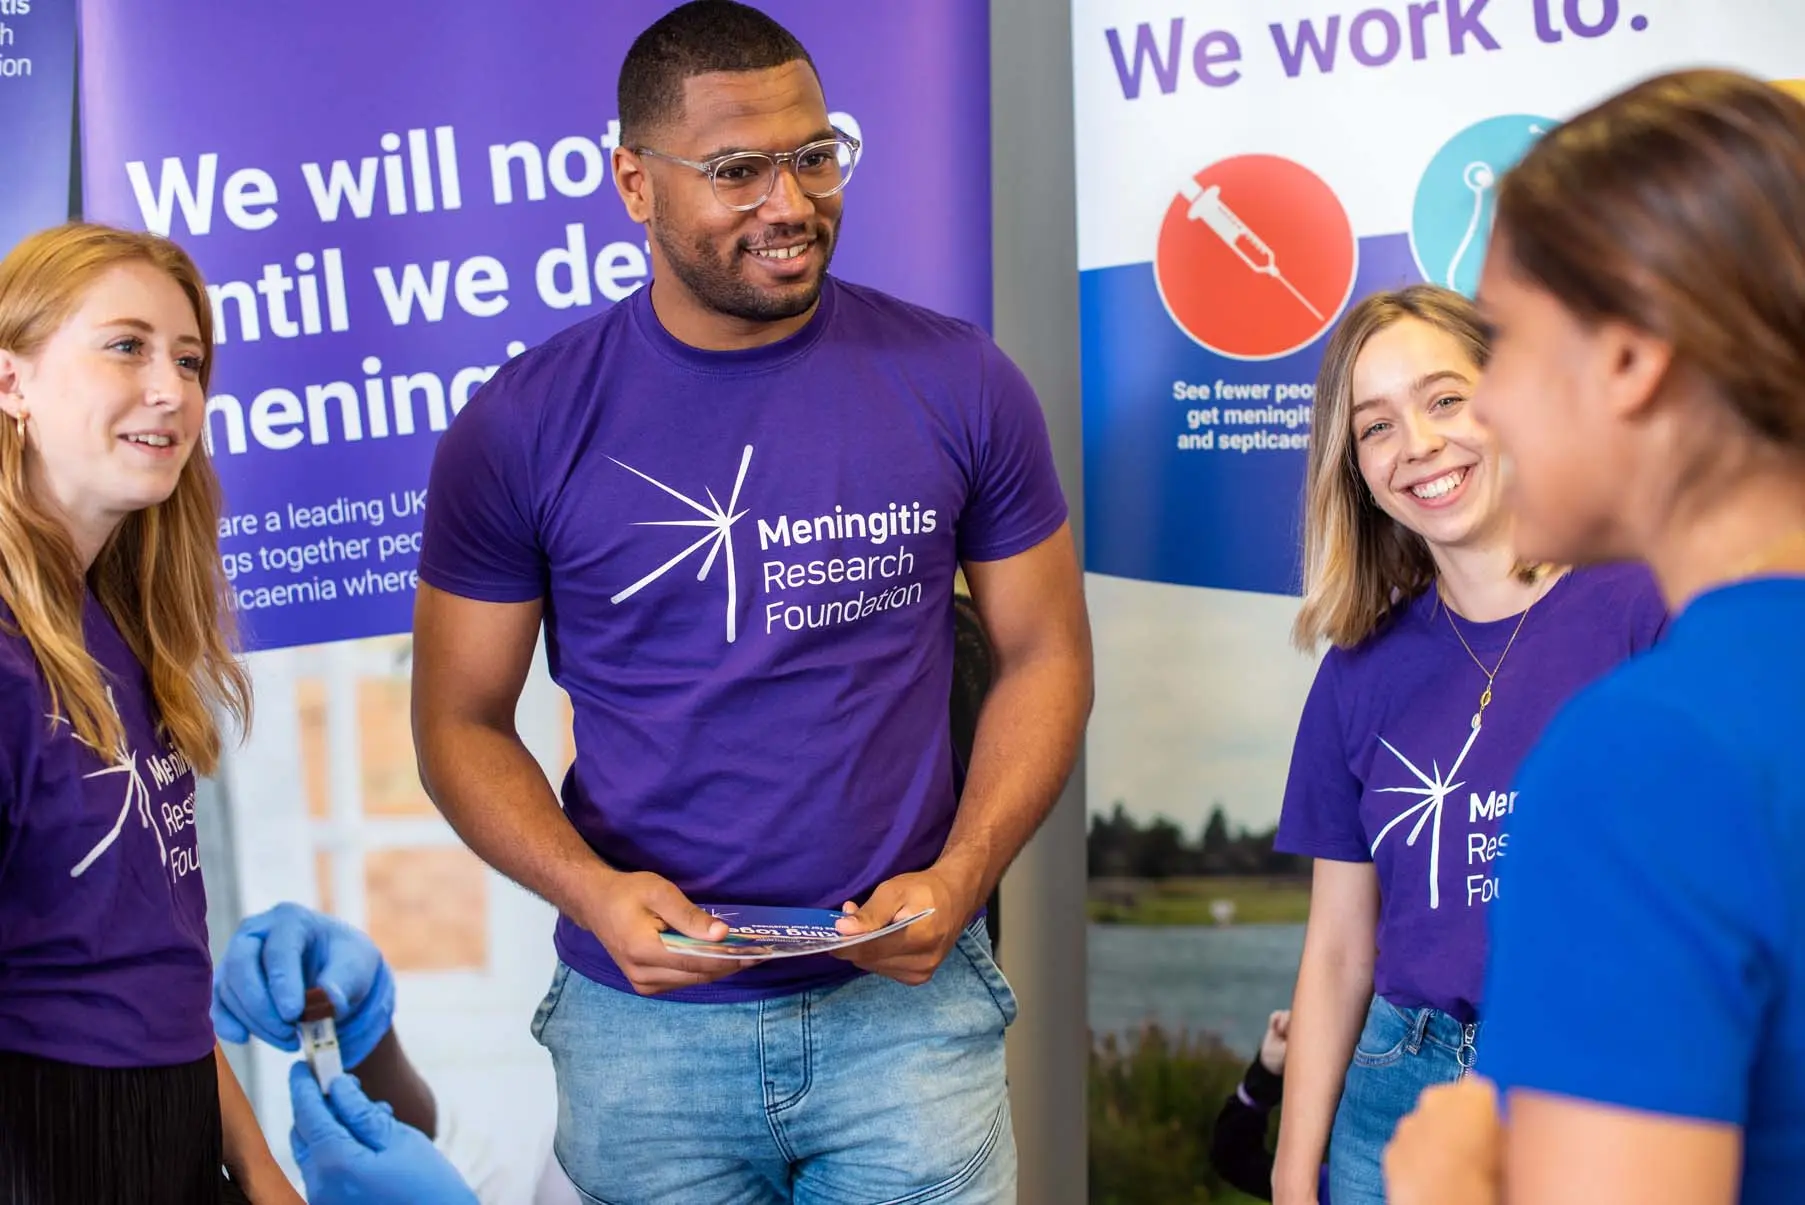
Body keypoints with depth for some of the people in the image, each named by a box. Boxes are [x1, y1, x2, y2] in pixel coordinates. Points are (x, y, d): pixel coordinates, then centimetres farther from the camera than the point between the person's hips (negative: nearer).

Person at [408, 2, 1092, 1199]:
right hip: (644, 1020, 0)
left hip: (906, 999, 0)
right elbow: (463, 720, 1)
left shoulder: (958, 384, -3)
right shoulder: (524, 427, -5)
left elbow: (1045, 657, 4)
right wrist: (594, 893, -16)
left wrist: (959, 878, -11)